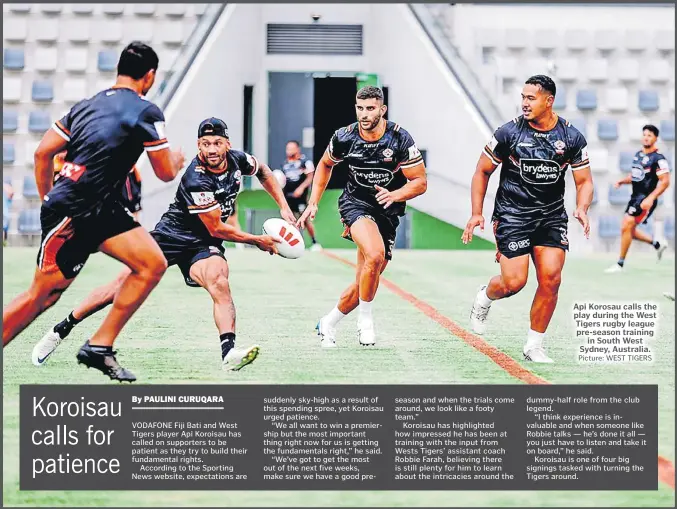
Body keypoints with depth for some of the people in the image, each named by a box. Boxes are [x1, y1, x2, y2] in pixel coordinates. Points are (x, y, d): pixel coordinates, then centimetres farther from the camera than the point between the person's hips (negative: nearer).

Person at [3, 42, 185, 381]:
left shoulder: (88, 105, 14)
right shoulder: (146, 112, -9)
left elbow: (43, 153, 13)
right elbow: (166, 173, -2)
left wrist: (48, 200, 22)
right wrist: (176, 158, 21)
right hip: (73, 215, -8)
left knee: (153, 264, 0)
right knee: (41, 296, -1)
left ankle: (99, 348, 1)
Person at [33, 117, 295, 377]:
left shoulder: (237, 160, -6)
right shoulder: (196, 180, -27)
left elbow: (264, 171, 20)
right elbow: (217, 229, -20)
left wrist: (284, 207, 12)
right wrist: (257, 240, -9)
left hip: (204, 245, 4)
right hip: (172, 236, -4)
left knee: (218, 282, -29)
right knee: (124, 285, -9)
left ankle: (229, 352, -40)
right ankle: (60, 330, 4)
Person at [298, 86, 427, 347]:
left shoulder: (400, 139, -15)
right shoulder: (344, 137, -10)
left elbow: (420, 182, -10)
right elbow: (325, 165, 12)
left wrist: (394, 195, -29)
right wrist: (313, 203, 7)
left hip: (387, 213, 2)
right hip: (356, 204, -2)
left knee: (365, 282, 5)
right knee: (375, 256, -30)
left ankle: (328, 323, 27)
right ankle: (365, 319, -11)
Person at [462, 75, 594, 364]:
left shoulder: (571, 137, -3)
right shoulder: (509, 132, -8)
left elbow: (584, 181, 4)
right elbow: (482, 171, 3)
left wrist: (582, 209, -16)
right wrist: (476, 213, -3)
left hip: (552, 216, 2)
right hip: (512, 215, -2)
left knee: (551, 278, -10)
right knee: (514, 282, -11)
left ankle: (534, 345, 5)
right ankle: (485, 297, 26)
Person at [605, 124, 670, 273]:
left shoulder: (659, 159, -13)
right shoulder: (638, 155, 13)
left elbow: (665, 182, -18)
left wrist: (650, 198, -27)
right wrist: (622, 181, 5)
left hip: (646, 200, -9)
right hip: (635, 197, 9)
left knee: (625, 227, -15)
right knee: (630, 230, 14)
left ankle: (620, 264, -5)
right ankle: (658, 244, 34)